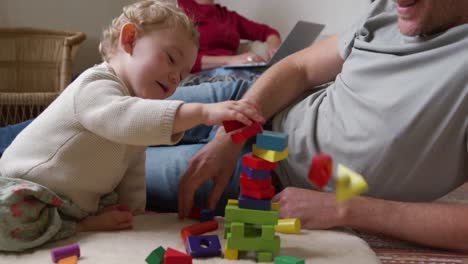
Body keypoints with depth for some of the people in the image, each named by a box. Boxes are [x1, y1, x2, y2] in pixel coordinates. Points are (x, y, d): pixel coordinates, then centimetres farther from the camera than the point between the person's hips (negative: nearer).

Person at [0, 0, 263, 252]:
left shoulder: (137, 107, 8)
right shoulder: (95, 85, -22)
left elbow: (132, 181, 11)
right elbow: (123, 119, -46)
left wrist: (132, 215, -4)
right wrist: (203, 112, -53)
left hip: (76, 211, 8)